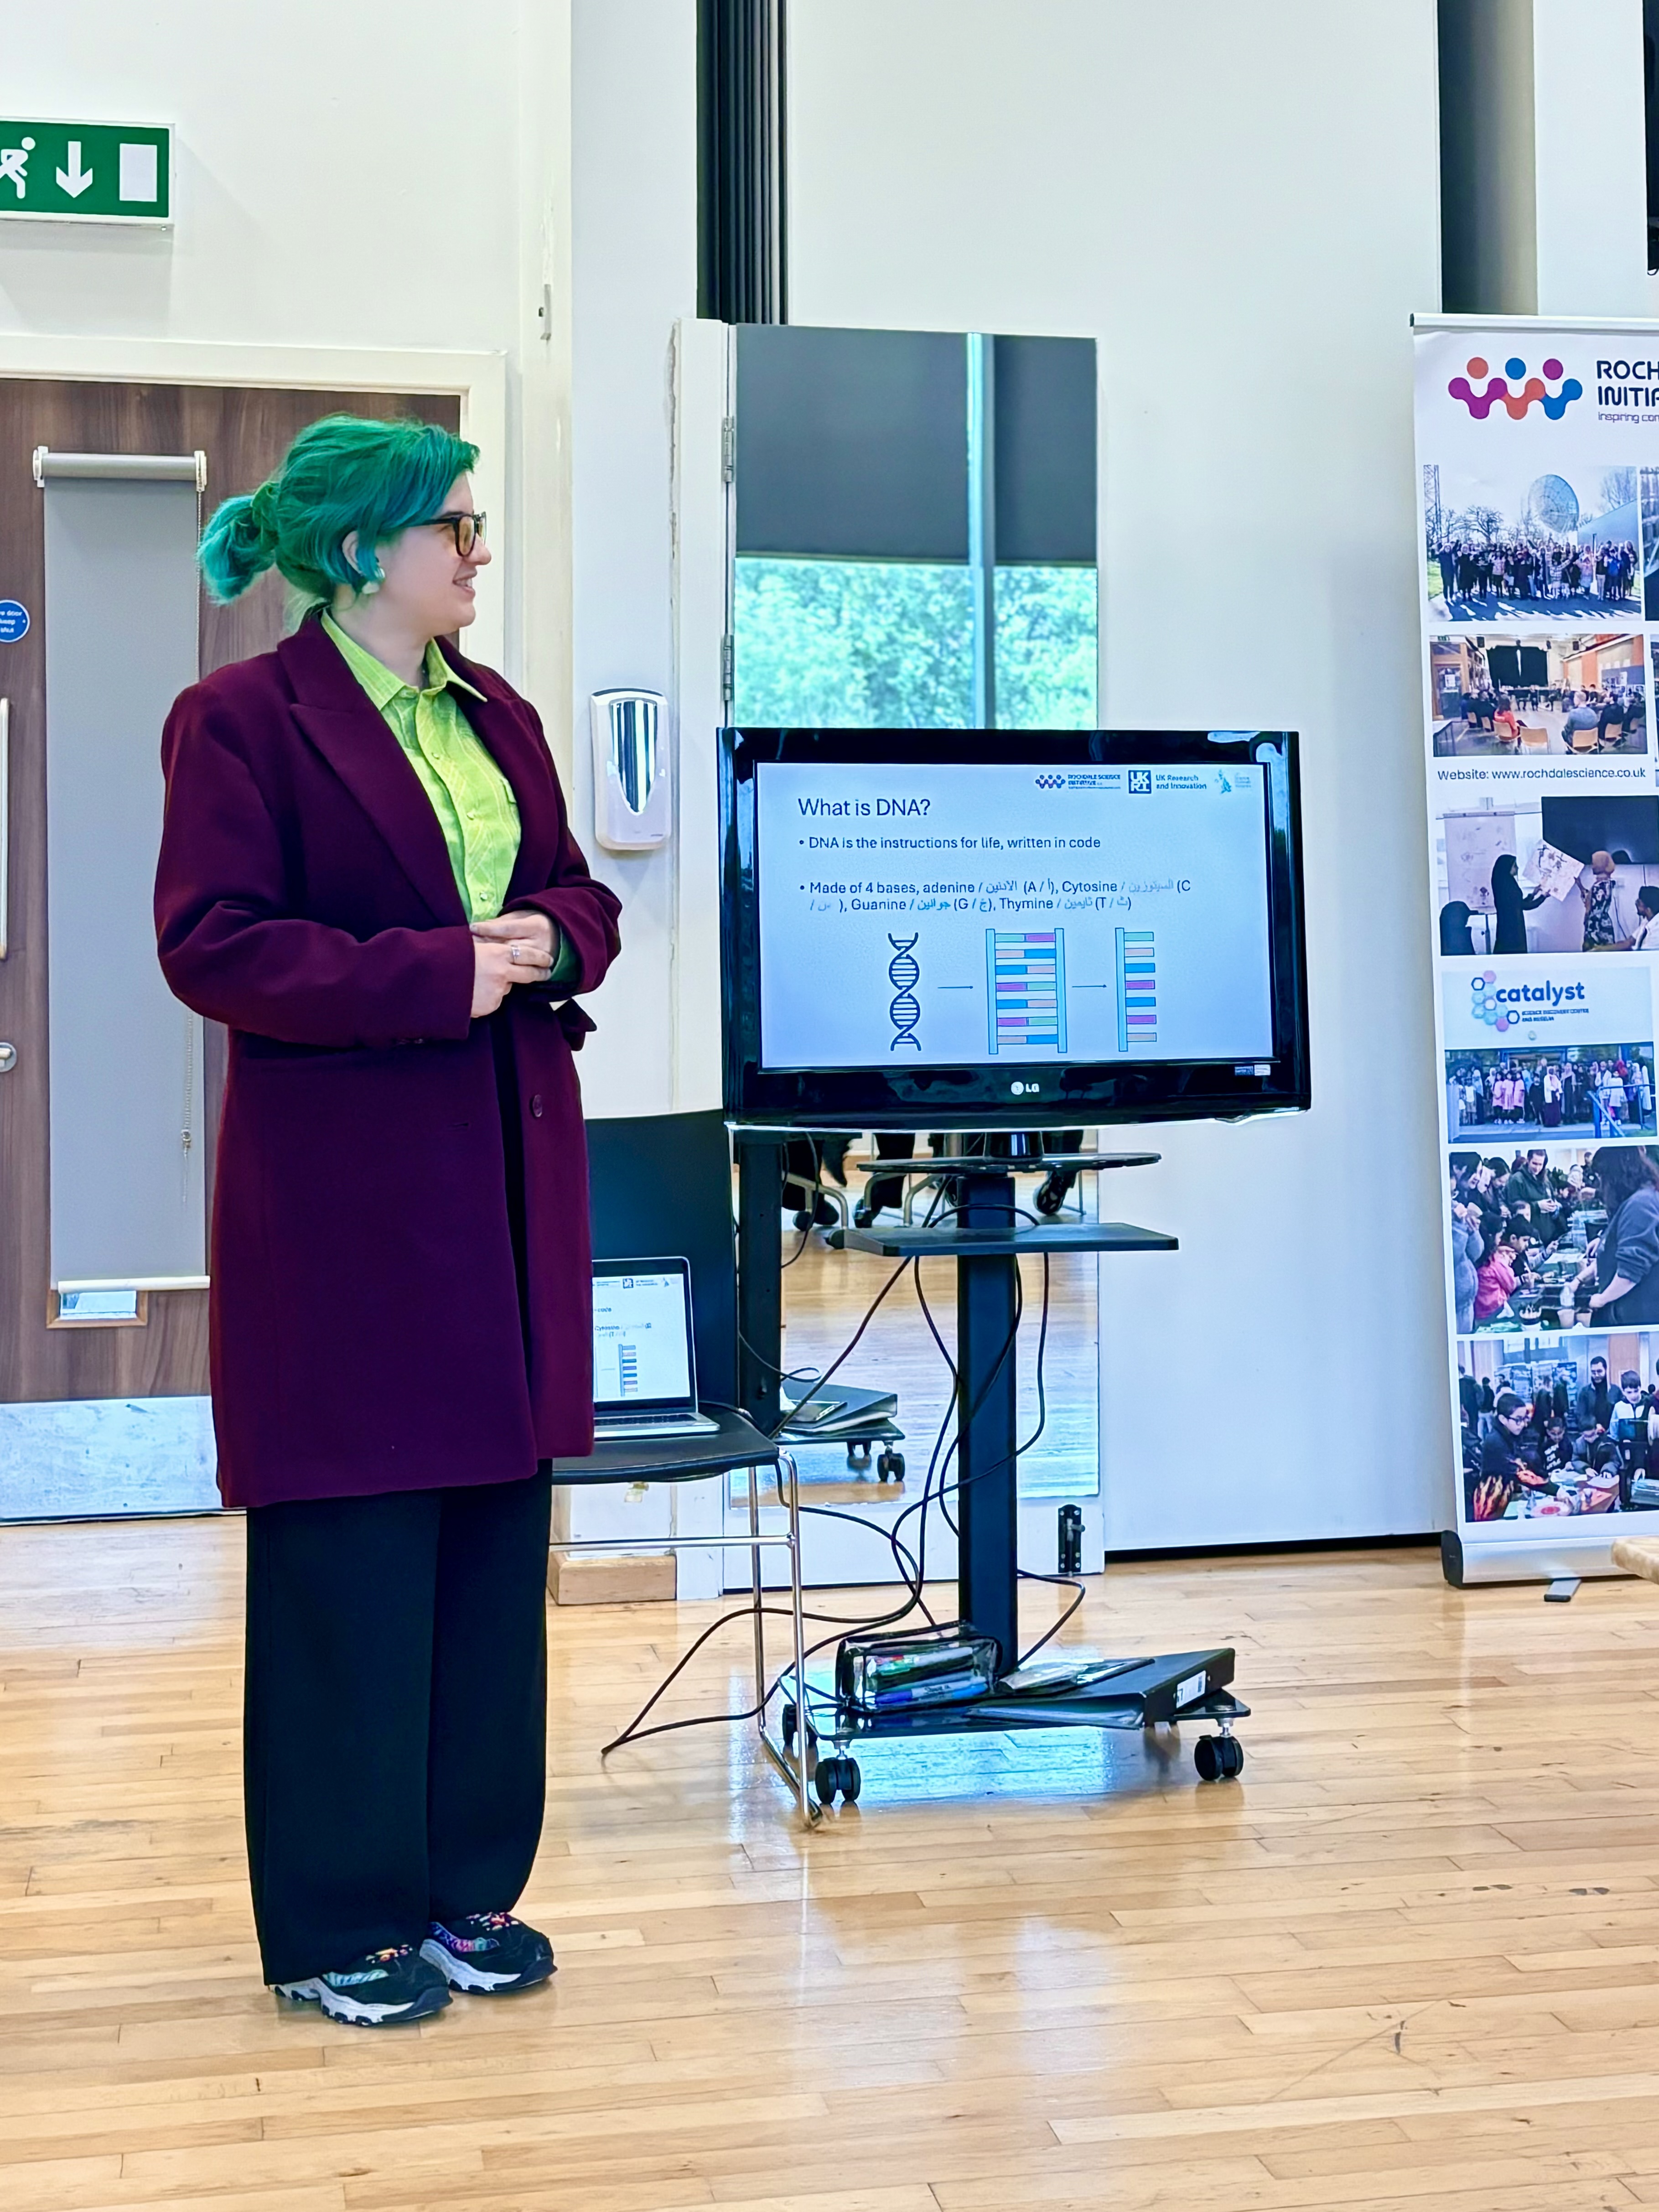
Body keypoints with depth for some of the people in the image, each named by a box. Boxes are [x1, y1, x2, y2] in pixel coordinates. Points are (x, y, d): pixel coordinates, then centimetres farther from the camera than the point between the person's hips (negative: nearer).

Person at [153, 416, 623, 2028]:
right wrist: (437, 974, -19)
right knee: (350, 1557, -1)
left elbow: (576, 894, 20)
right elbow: (211, 944, -14)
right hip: (343, 1187, -7)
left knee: (497, 1542, 10)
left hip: (508, 1175, 7)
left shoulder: (497, 716, 14)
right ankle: (337, 1926, 13)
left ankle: (465, 1888, 24)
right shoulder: (240, 721, -6)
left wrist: (549, 940, -4)